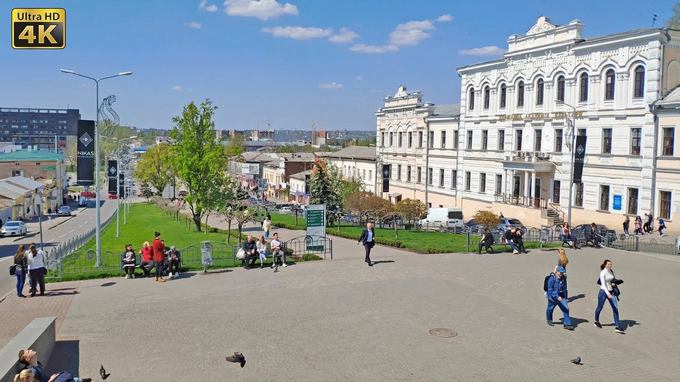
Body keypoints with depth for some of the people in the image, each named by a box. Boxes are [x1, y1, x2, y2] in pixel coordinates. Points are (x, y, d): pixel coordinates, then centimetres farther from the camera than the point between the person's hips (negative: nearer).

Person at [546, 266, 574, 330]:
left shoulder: (563, 278, -2)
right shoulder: (552, 279, -21)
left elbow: (564, 288, 13)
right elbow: (550, 290, -25)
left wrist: (565, 296, 18)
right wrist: (557, 297, -33)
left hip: (562, 297, 4)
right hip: (553, 298, -4)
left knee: (566, 309, -11)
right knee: (550, 308, 17)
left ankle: (567, 324, -7)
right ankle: (549, 320, 45)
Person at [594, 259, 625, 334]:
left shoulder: (611, 271, 3)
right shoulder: (603, 273, -17)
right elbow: (603, 284, -26)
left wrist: (613, 284, -2)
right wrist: (608, 293, -37)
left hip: (611, 292, 5)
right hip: (603, 292, -5)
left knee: (615, 308, -5)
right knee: (600, 307, 10)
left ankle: (617, 326, -4)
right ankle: (596, 321, 35)